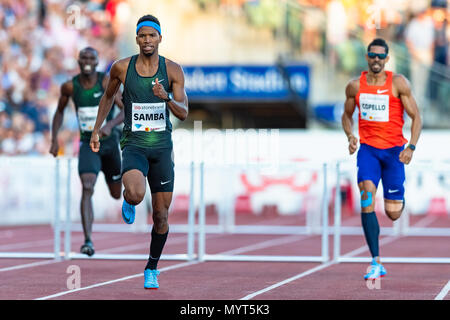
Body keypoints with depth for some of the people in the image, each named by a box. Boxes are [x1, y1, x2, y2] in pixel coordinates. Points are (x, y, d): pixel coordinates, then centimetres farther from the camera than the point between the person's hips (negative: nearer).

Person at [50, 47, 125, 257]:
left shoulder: (106, 82, -12)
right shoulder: (70, 87, -5)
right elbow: (60, 111, 13)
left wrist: (110, 124, -34)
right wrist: (54, 139, 4)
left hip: (110, 141, 0)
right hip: (88, 144, 0)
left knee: (117, 194, 14)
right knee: (87, 189, -22)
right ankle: (88, 241, -26)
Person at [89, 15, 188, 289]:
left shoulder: (173, 70, -2)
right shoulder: (122, 68, -2)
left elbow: (184, 113, -5)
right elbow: (108, 96, 17)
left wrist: (166, 97, -24)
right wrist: (96, 130, 16)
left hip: (162, 146, 1)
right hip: (134, 145, -1)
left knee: (161, 215, 5)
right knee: (136, 194, -31)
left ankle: (152, 268, 27)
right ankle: (128, 202, 8)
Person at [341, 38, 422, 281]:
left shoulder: (398, 83, -4)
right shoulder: (355, 86, 3)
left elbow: (416, 117, -2)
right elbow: (347, 115, 19)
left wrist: (411, 146, -16)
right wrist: (350, 136, -1)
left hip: (394, 149, -1)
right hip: (367, 148, 1)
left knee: (393, 213, -1)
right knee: (367, 193, -22)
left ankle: (397, 200, 43)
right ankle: (376, 263, -21)